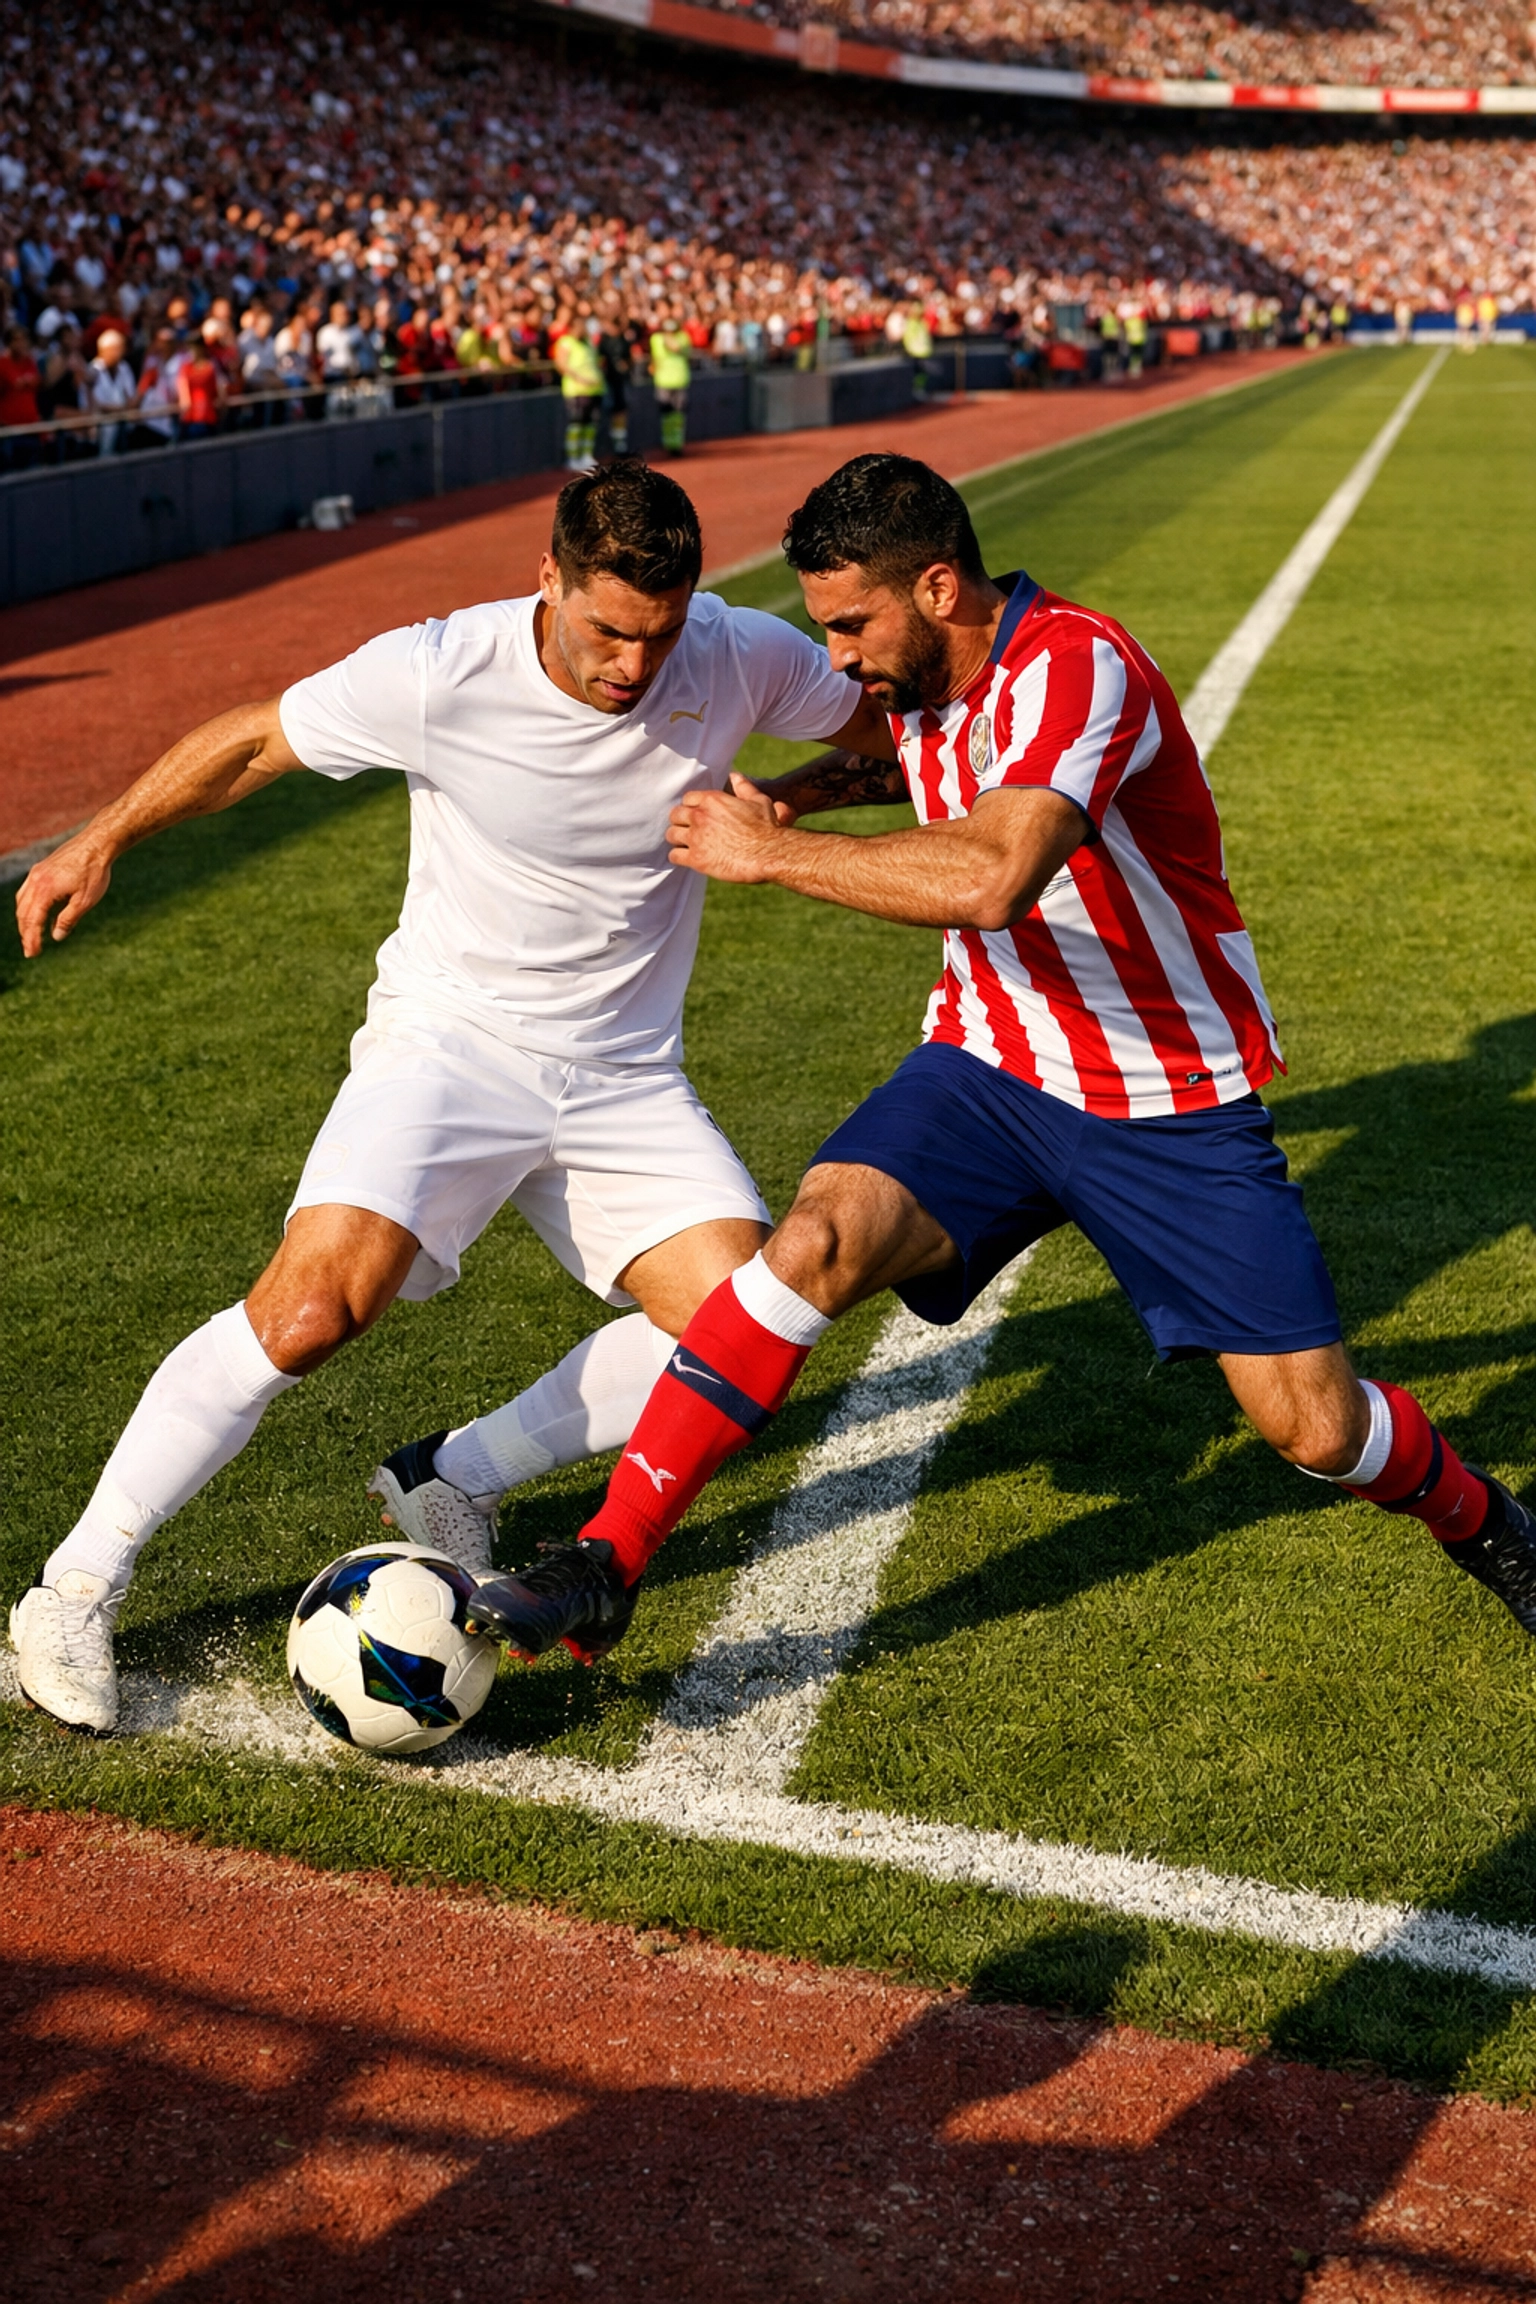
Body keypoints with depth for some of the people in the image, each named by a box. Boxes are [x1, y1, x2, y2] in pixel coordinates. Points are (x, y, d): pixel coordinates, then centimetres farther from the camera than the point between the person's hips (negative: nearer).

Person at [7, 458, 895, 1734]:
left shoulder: (743, 659, -11)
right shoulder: (435, 675, -19)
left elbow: (885, 719, 10)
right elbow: (254, 739, -2)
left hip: (626, 1076, 4)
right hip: (448, 1038, -3)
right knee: (313, 1306, -23)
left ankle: (450, 1480, 6)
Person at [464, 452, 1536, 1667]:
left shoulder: (1075, 667, -25)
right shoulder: (929, 678, 0)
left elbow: (991, 879, -44)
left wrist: (771, 850, -32)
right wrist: (825, 783, 9)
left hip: (1176, 1108, -5)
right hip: (991, 1068, 5)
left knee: (1316, 1430, -4)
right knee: (815, 1242, -23)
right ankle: (599, 1573, -19)